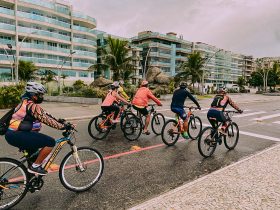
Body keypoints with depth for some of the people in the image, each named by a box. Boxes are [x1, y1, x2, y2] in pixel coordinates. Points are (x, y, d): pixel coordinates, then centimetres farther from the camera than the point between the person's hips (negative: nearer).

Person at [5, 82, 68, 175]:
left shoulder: (26, 103, 15)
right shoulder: (32, 106, -18)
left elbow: (45, 115, 15)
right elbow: (46, 119, -22)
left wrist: (59, 121, 10)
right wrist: (63, 126, -19)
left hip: (13, 134, 11)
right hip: (17, 136, -11)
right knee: (50, 142, -15)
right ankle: (35, 166, -1)